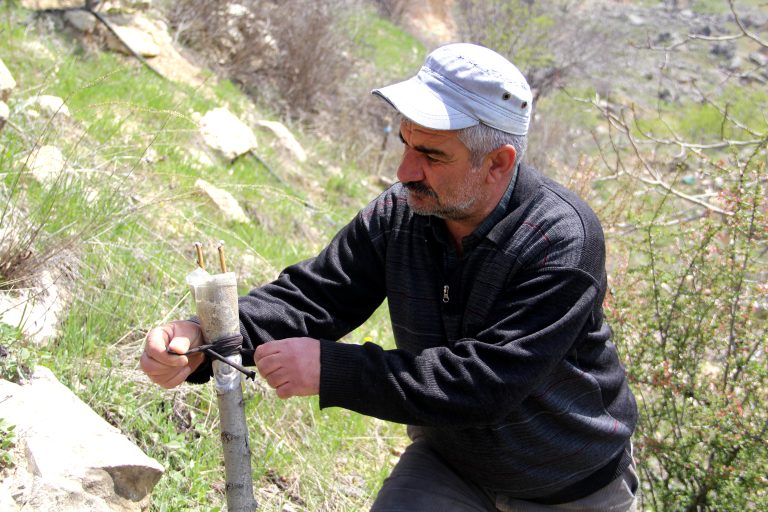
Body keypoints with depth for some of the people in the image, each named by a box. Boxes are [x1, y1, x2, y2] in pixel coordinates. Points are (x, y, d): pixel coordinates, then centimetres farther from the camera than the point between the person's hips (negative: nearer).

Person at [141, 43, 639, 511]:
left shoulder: (563, 241, -29)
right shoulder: (397, 215, -13)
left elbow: (485, 382, -35)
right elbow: (309, 295, -12)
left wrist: (332, 369, -37)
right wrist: (204, 340, -30)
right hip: (449, 462, 3)